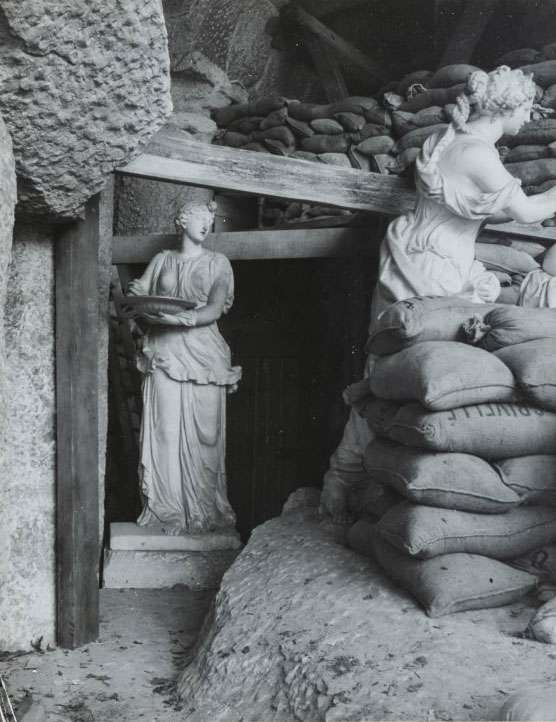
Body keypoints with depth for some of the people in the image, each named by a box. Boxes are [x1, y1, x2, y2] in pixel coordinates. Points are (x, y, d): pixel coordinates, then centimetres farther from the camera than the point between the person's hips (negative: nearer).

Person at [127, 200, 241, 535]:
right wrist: (136, 295, -9)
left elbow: (215, 310, -4)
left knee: (204, 432, -4)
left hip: (203, 354, -1)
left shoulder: (218, 263, 10)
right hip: (164, 353, 1)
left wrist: (181, 319, -19)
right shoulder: (162, 260, 16)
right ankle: (167, 509, 2)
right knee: (165, 430, -5)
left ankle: (205, 511, 4)